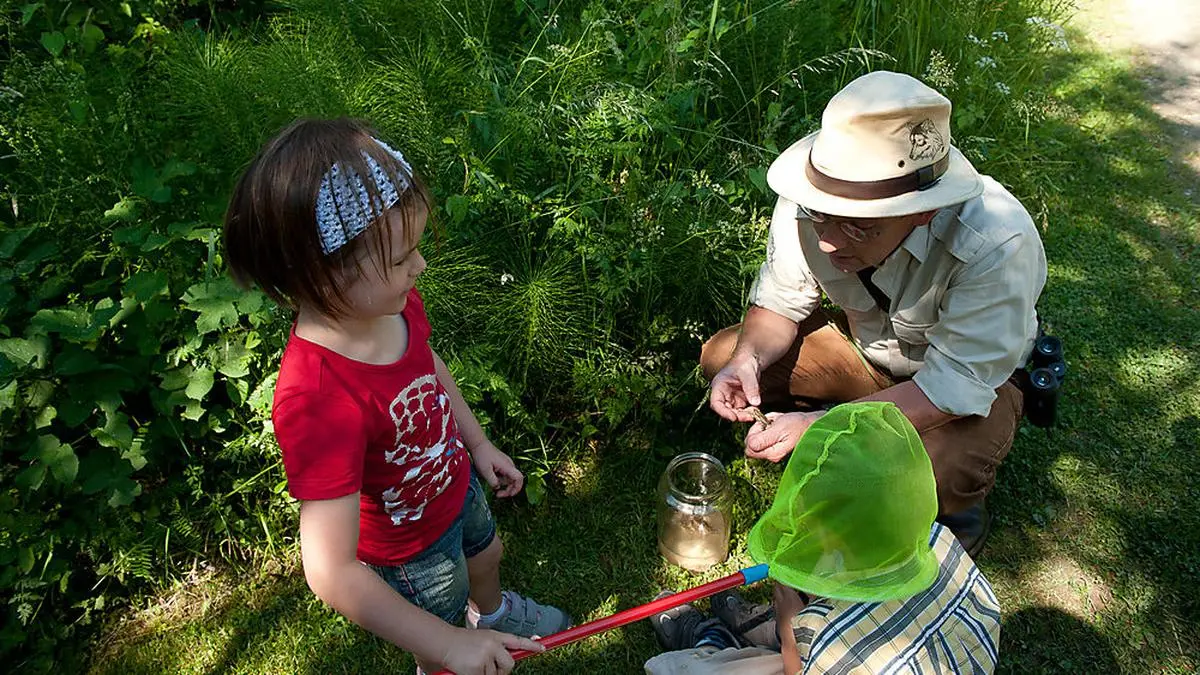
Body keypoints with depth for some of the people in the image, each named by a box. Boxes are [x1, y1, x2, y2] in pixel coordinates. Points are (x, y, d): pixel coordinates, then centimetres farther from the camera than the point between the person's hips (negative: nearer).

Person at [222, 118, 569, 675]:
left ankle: (495, 612, 70)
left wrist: (479, 443, 9)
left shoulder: (392, 303, -22)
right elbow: (332, 574, -42)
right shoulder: (318, 402, -45)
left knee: (486, 556, 37)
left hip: (456, 480, 7)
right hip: (411, 549, -6)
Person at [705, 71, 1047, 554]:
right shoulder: (811, 203, -26)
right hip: (865, 343, 5)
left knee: (941, 481, -36)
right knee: (722, 358, -12)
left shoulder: (997, 246, -38)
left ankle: (953, 515, 4)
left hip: (973, 379, -4)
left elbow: (954, 385, -35)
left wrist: (821, 424, -44)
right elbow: (780, 300, -10)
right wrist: (748, 360, -33)